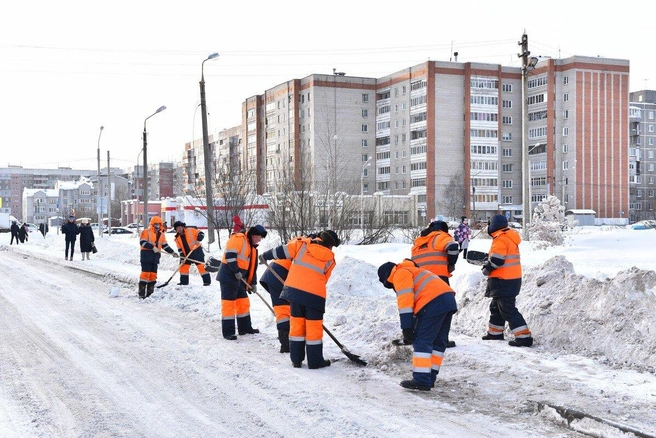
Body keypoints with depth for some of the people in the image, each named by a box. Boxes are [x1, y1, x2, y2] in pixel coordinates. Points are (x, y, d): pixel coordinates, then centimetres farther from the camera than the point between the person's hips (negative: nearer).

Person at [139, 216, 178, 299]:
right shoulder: (146, 232, -3)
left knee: (153, 274, 7)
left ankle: (150, 293, 13)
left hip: (155, 257, 7)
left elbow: (165, 245, 20)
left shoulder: (162, 235, 18)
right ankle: (141, 293, -8)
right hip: (146, 255, -7)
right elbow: (142, 242, -13)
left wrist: (172, 252, 8)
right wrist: (152, 247, -22)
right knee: (145, 273, -10)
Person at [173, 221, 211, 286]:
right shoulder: (177, 238, 7)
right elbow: (180, 249, 6)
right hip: (187, 254, 5)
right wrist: (182, 257, -4)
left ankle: (207, 281, -4)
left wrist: (198, 240, -25)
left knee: (201, 266, -7)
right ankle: (184, 281, 18)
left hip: (197, 251, -5)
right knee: (183, 267, 5)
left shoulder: (190, 231, -7)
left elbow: (201, 234, -8)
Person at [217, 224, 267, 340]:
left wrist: (253, 283, 18)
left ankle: (245, 328, 26)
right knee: (229, 303, -7)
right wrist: (236, 271, -22)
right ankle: (228, 332, -4)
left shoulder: (252, 247, 19)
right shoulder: (239, 238, -11)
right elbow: (229, 255, -22)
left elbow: (251, 266, 22)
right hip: (228, 276, -10)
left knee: (244, 302, 14)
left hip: (239, 279, 10)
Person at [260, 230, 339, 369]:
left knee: (297, 324, 12)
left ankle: (296, 359, 18)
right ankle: (315, 361, 11)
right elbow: (323, 280, 12)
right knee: (314, 327, 6)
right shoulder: (330, 259, 7)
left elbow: (283, 251, 5)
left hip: (294, 289, 2)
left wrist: (266, 256, 18)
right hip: (314, 295, -2)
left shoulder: (302, 244, 5)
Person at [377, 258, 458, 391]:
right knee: (438, 341, 14)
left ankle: (422, 380, -8)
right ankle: (429, 378, 20)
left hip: (433, 303, -10)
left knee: (422, 341, -6)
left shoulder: (400, 274, 4)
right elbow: (415, 300, 36)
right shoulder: (411, 271, 34)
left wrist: (407, 328, -10)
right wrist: (413, 329, 37)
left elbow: (405, 301, -8)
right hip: (449, 300, 10)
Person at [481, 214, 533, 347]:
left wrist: (487, 269, -6)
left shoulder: (500, 239, -18)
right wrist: (488, 264, 10)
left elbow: (497, 260, -24)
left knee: (507, 309, -8)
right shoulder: (509, 237, 13)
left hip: (504, 281, -10)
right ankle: (495, 333, 34)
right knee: (496, 306, 22)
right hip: (512, 278, 10)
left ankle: (524, 336, -13)